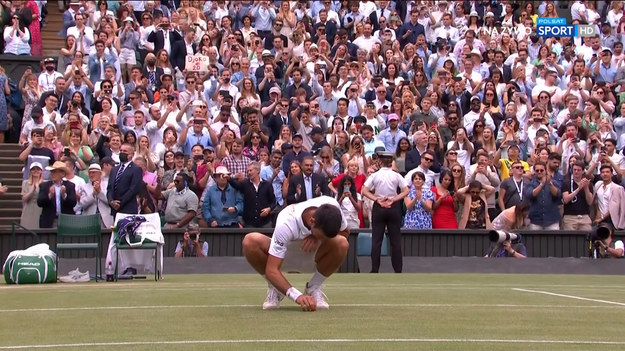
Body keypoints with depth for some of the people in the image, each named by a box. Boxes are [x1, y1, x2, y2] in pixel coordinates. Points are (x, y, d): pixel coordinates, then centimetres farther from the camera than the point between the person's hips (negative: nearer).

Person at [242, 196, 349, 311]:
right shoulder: (285, 224, -38)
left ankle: (313, 288, -6)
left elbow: (345, 232, -6)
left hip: (312, 254, 2)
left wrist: (317, 238, -27)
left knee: (342, 243, -32)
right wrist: (297, 296, -53)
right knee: (250, 241, -34)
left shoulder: (332, 206, -28)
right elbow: (271, 270, -38)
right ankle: (275, 288, -8)